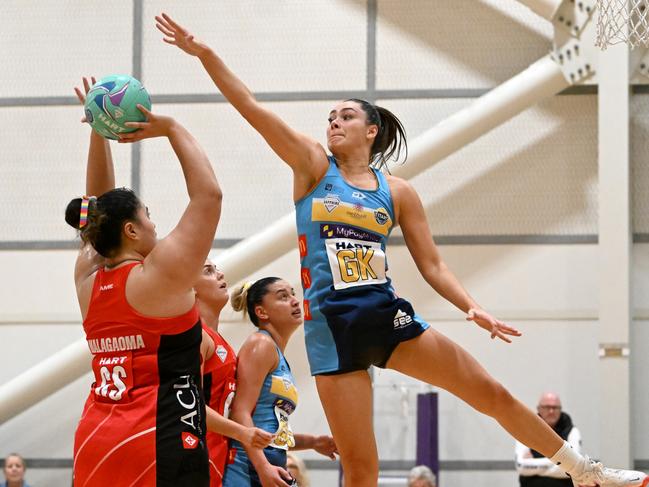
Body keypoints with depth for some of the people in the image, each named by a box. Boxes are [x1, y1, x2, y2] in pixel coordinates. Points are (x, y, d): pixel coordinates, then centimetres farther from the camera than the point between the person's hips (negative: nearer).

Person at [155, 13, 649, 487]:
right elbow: (251, 107, -6)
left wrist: (473, 307, -7)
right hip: (331, 323, -2)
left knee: (492, 393, 1)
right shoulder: (313, 167, 4)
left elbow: (432, 264, 9)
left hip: (387, 314, 2)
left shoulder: (398, 192, 7)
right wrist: (205, 53, -15)